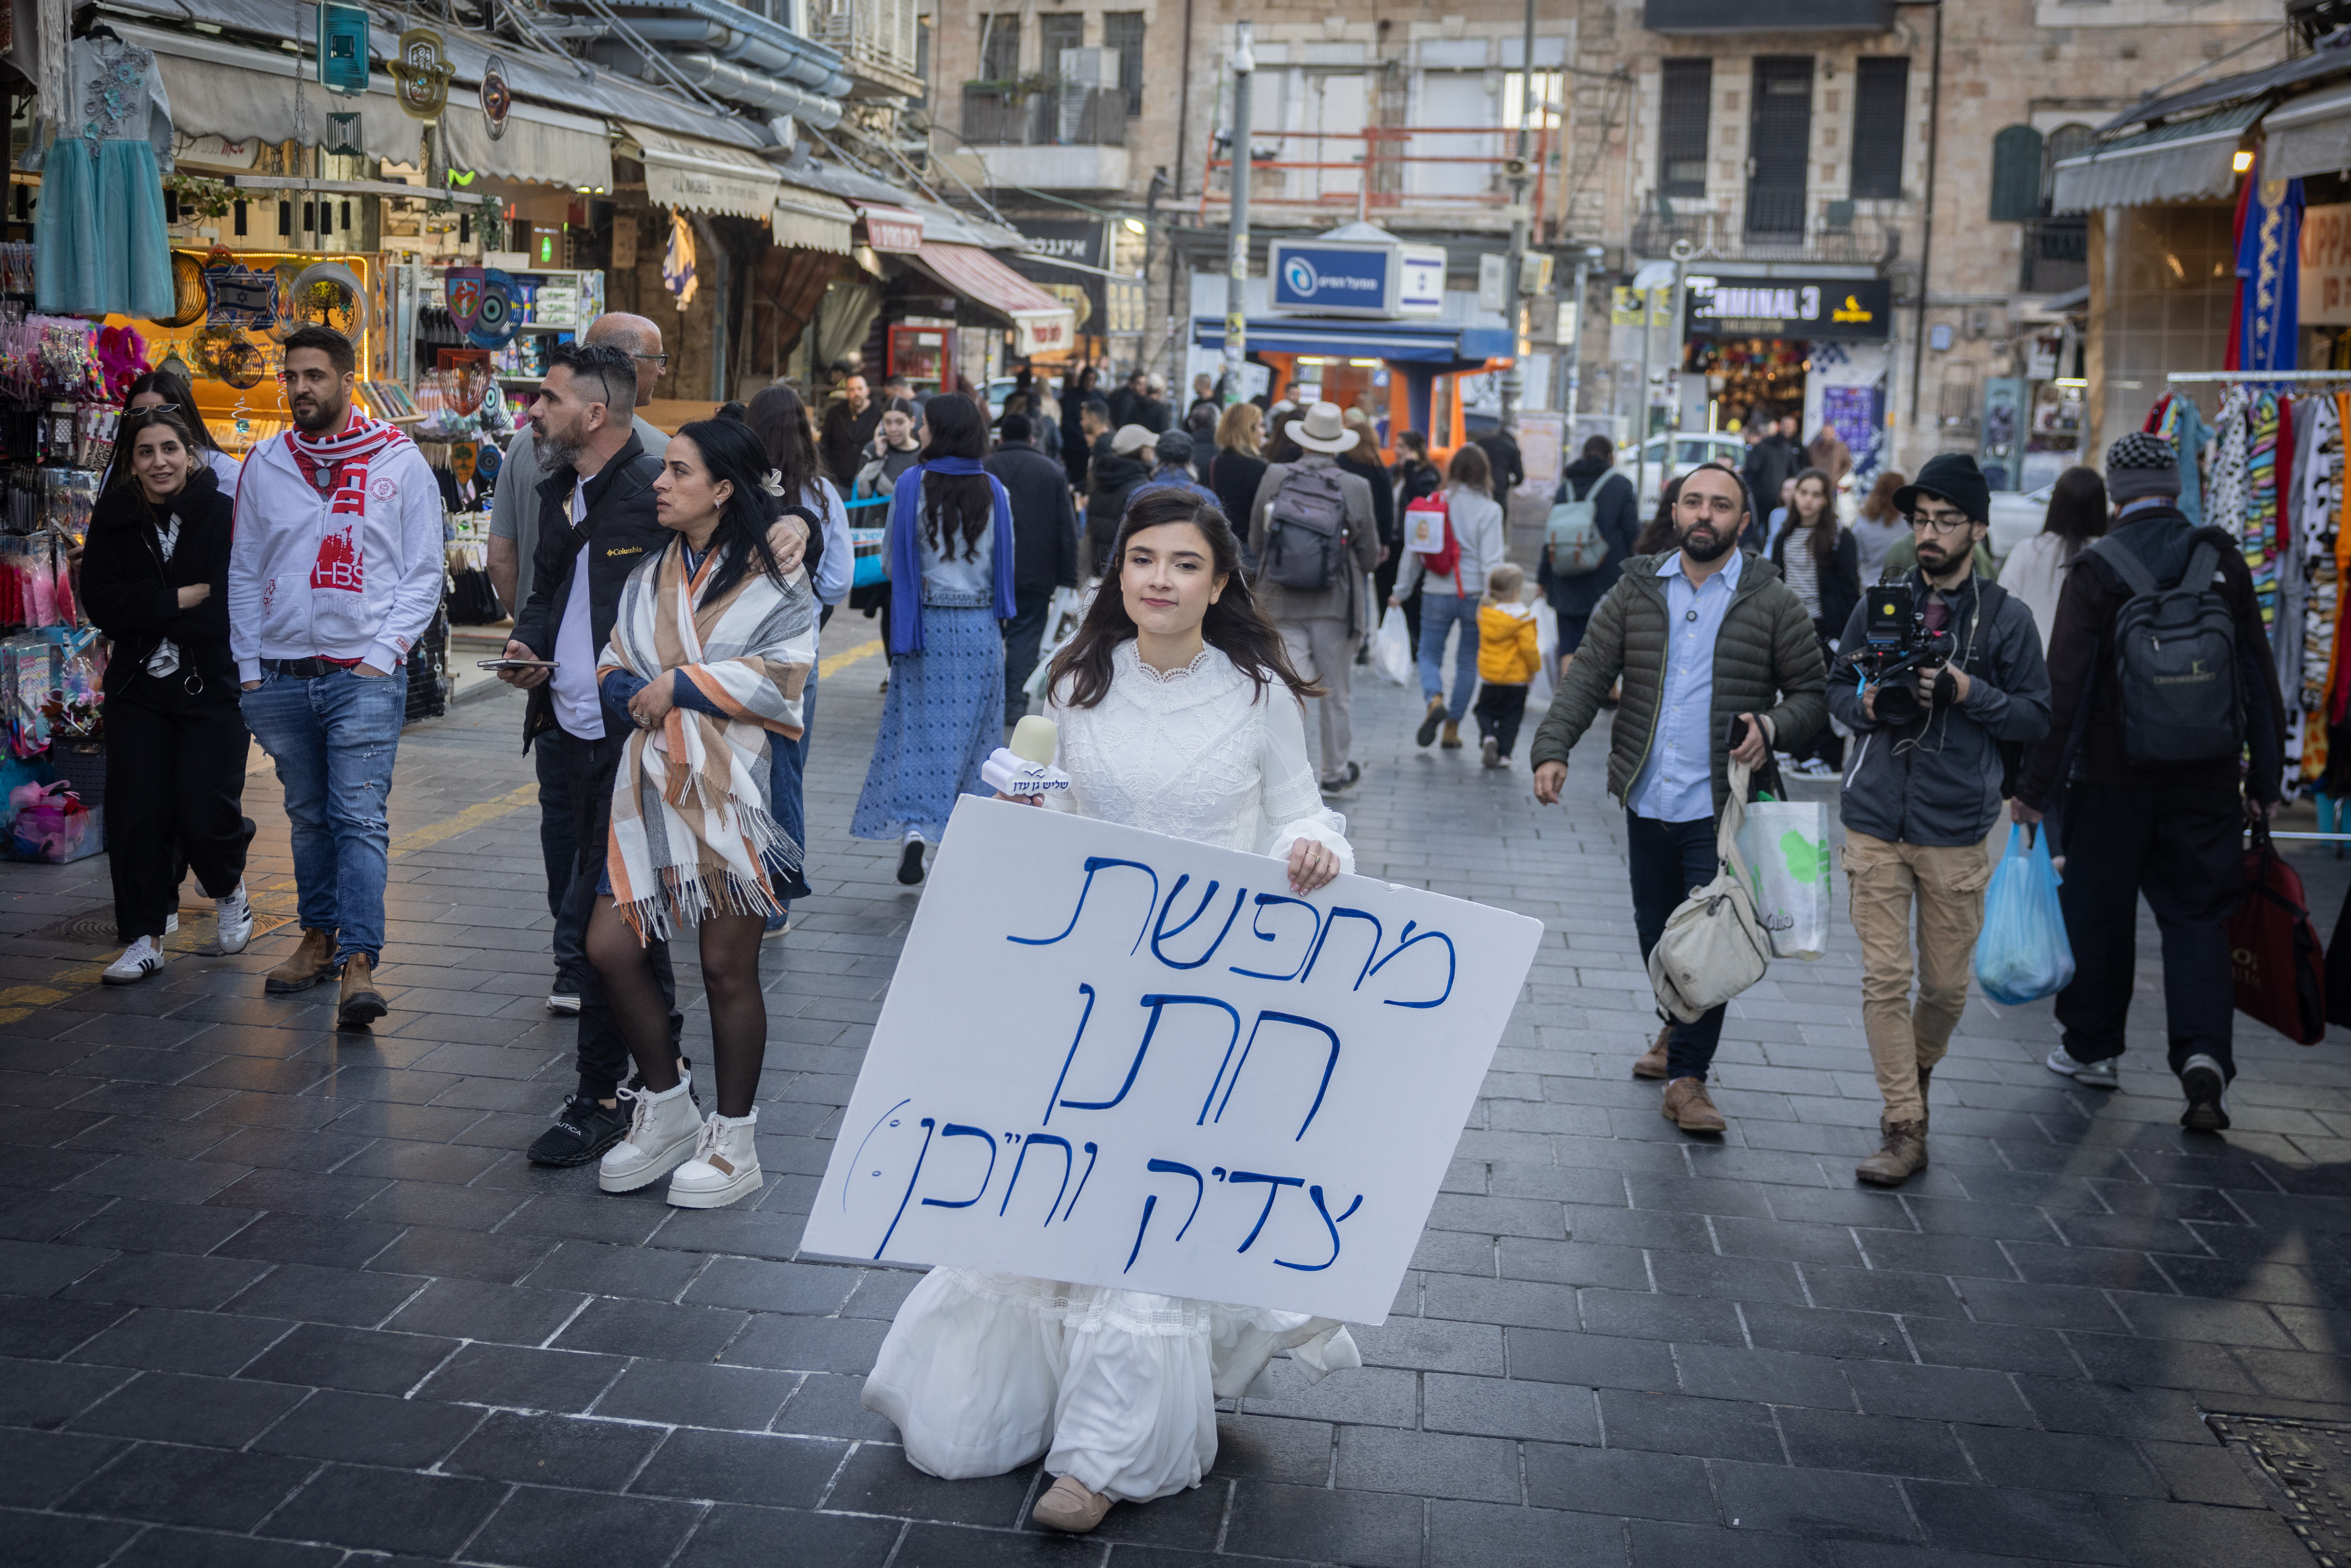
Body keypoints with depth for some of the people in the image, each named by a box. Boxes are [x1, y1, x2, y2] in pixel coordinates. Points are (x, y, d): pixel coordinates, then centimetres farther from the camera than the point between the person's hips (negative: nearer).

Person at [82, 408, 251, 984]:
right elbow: (99, 601, -3)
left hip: (212, 687, -3)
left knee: (205, 814, -5)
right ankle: (144, 938, 10)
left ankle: (229, 890, 27)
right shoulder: (114, 520, 6)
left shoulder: (225, 516, -6)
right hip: (138, 691, 3)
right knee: (136, 815, -1)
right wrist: (180, 601, -13)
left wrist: (148, 613, -11)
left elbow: (231, 608, -12)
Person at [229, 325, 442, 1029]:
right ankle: (319, 938, 25)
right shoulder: (266, 464, 10)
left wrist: (384, 653, -8)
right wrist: (250, 669, 6)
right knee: (308, 815, 13)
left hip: (365, 674, -4)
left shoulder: (399, 462, 1)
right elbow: (244, 573, 13)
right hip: (282, 675, 4)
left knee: (360, 817, -11)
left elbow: (423, 572, 1)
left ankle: (359, 964, -15)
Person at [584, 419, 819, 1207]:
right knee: (610, 946, 2)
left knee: (727, 966, 1)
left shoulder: (772, 578, -3)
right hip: (651, 789, 6)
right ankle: (667, 1109, 22)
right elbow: (614, 669, 13)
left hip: (736, 793, -6)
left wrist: (680, 683, -12)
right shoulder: (650, 574, 15)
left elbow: (782, 675, -14)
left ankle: (734, 1141, 16)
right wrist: (639, 696, -10)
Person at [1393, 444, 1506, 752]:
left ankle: (1435, 701, -19)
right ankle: (1452, 728, 13)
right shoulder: (1489, 509, -7)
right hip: (1474, 595, -1)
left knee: (1430, 655, 12)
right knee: (1468, 662, 13)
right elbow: (1491, 560, -12)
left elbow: (1414, 550, 5)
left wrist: (1402, 591, 13)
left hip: (1437, 595, 1)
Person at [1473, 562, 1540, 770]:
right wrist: (1535, 667, -4)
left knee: (1486, 711, 17)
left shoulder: (1485, 610, -1)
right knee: (1510, 718, 8)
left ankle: (1488, 737, -9)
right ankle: (1503, 754, 4)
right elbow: (1529, 647, -19)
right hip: (1517, 677, -3)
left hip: (1488, 675, 3)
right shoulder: (1522, 616, -17)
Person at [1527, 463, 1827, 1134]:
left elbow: (1813, 693, 3)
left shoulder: (1771, 602, -1)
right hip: (1648, 799, 3)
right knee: (1655, 930, 16)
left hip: (1723, 804, -3)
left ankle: (1687, 1075, 6)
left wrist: (1771, 727, -18)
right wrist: (1553, 748, -10)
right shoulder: (1637, 591, 6)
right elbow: (1587, 677, 3)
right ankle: (1680, 1027, 41)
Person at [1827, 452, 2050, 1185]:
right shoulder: (1878, 605, 6)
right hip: (1876, 822, 1)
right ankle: (1904, 1128, 5)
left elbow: (2038, 717, 0)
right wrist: (1866, 703, -9)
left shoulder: (2006, 618, 0)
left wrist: (1969, 693, -16)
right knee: (1884, 979, -3)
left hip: (1956, 831, -1)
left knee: (1947, 985, 8)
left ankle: (1916, 1074, 38)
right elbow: (1837, 688, 13)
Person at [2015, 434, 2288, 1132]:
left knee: (2100, 910, 12)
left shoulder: (2096, 569, -9)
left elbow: (2065, 687, -12)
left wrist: (2037, 784, -6)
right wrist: (2266, 778, 12)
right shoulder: (2223, 559, 0)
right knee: (2199, 915, 7)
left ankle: (2092, 1046, 24)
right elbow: (2259, 675, 4)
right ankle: (2204, 1053, -10)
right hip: (2207, 779, 2)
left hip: (2113, 775, -2)